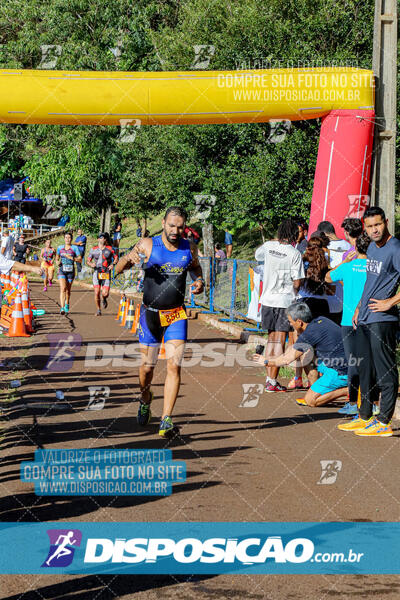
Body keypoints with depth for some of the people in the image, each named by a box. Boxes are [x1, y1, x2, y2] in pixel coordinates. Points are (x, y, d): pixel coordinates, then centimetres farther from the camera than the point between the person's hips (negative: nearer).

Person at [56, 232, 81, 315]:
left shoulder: (74, 248, 1)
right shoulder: (60, 248, 9)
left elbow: (80, 260, -3)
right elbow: (57, 258, 22)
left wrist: (71, 257, -15)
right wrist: (57, 262, -1)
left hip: (71, 271, 0)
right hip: (62, 270, 0)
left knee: (68, 289, 11)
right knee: (63, 288, -16)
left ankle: (67, 305, 36)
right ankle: (62, 308, -24)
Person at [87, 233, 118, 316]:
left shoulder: (109, 249, 4)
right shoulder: (93, 249, 5)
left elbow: (116, 257, 14)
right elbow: (88, 260, 9)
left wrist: (113, 264, -6)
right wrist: (91, 264, -14)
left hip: (106, 274, 0)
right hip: (97, 273, 0)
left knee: (105, 293, -10)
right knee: (97, 293, -8)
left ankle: (104, 299, 28)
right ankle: (98, 310, 10)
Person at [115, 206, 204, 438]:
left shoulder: (189, 248, 1)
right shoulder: (148, 245, -7)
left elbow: (195, 268, 22)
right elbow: (119, 269, -3)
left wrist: (200, 282, -1)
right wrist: (129, 258, -26)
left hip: (176, 315, 1)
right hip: (150, 314, -1)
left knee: (174, 366, -11)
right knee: (147, 366, 7)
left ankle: (166, 419, -10)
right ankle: (146, 399, 39)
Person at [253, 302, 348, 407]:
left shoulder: (307, 336, -16)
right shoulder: (320, 320, 10)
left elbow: (286, 360, -3)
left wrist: (265, 361, 14)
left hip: (340, 373, -9)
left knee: (310, 400, -4)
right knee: (306, 356, 18)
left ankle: (347, 390, -7)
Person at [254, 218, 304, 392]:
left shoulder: (269, 246, 0)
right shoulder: (294, 253, -11)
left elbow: (257, 254, 24)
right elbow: (297, 283, -12)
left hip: (268, 299, 5)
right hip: (285, 300, -5)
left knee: (271, 339, 16)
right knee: (280, 341, -1)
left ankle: (269, 378, 18)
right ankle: (272, 381, -3)